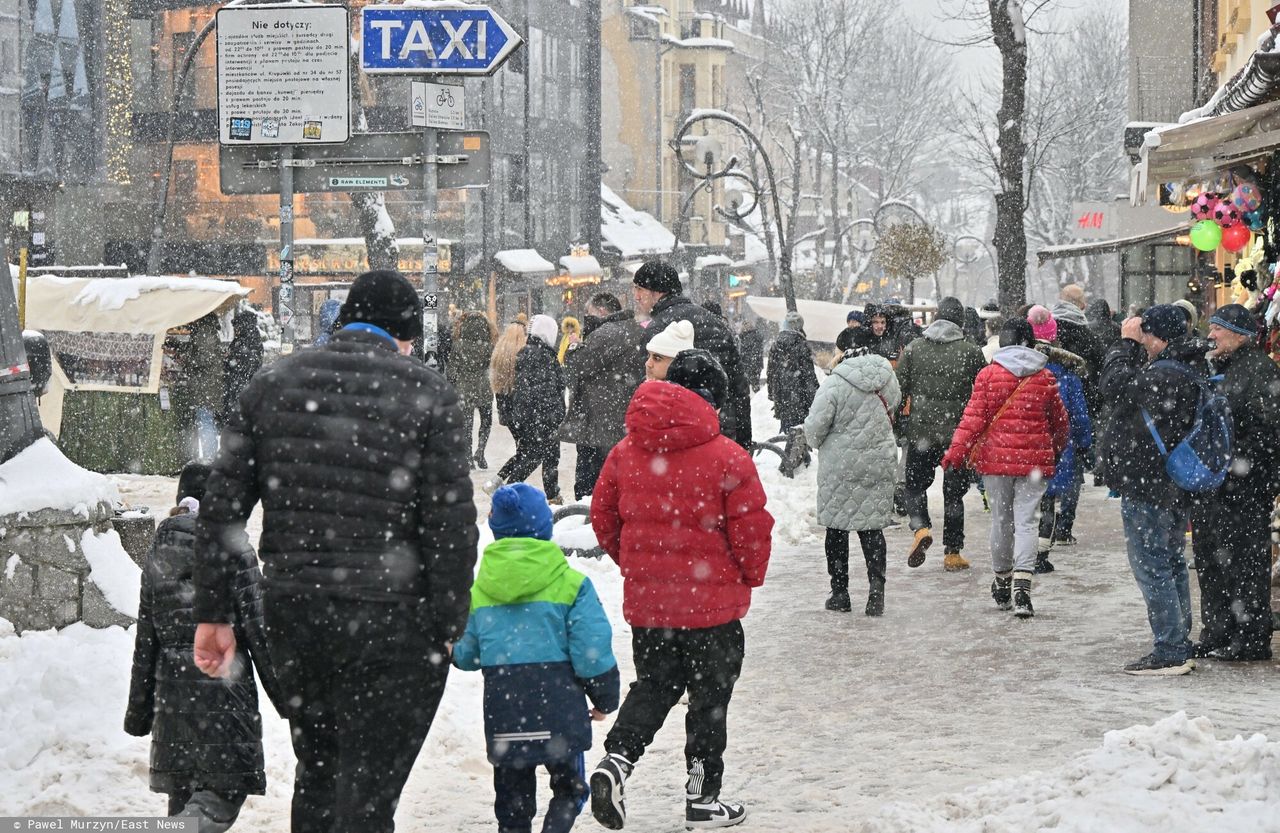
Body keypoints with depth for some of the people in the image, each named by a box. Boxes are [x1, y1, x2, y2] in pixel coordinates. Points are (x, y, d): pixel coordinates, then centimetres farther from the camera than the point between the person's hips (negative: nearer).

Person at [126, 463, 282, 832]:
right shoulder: (231, 545, -5)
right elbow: (258, 628, -6)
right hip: (223, 678, -6)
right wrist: (284, 695, -1)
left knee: (183, 794, 12)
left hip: (171, 686, 6)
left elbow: (146, 637, 13)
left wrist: (139, 708, 18)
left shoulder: (158, 551, 11)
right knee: (226, 789, -6)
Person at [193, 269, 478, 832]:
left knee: (316, 771, 22)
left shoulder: (274, 383, 8)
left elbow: (221, 507, 6)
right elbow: (451, 523, -9)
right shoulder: (427, 393, -5)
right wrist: (449, 628, -1)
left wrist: (213, 613, 10)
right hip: (391, 624, -4)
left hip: (291, 616, 4)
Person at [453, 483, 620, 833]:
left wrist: (455, 653, 35)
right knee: (569, 787, 13)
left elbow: (468, 654, 11)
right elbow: (592, 650, -7)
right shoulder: (570, 584, -5)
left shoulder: (478, 590, 5)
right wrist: (604, 697, 8)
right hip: (557, 700, -3)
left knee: (512, 794, 15)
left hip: (502, 710, 3)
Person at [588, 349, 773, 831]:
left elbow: (603, 516, 9)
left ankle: (616, 760, -5)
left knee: (652, 686, 18)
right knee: (710, 697, 10)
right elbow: (752, 530, -11)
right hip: (712, 601, -4)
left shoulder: (626, 451, 0)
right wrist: (750, 576, 8)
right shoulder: (727, 458, -13)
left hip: (645, 599, 4)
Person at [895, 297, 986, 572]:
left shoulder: (914, 349, 0)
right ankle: (952, 553, 11)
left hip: (921, 432, 0)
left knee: (914, 484, 15)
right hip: (958, 433, 0)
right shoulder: (971, 352, -4)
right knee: (954, 491, 9)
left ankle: (921, 528, -11)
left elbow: (898, 390, 1)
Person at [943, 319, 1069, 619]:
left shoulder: (988, 374, -4)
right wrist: (1058, 448, 29)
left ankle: (1002, 583, 25)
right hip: (1034, 459, 0)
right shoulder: (1045, 378, 2)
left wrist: (956, 451, -4)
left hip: (995, 458, 0)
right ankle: (1021, 585, -17)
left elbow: (974, 416, -8)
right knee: (1025, 521, -1)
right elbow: (1059, 419, 12)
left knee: (1000, 520, 13)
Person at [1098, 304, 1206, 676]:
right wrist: (1131, 346, 8)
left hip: (1146, 486, -11)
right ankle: (1180, 646, 25)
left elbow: (1115, 386, -17)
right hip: (1173, 488, 11)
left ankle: (1169, 651, -6)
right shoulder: (1187, 372, 11)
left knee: (1151, 567, -6)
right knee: (1172, 564, 18)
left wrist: (1126, 343, -8)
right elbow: (1134, 384, 19)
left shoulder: (1162, 376, -23)